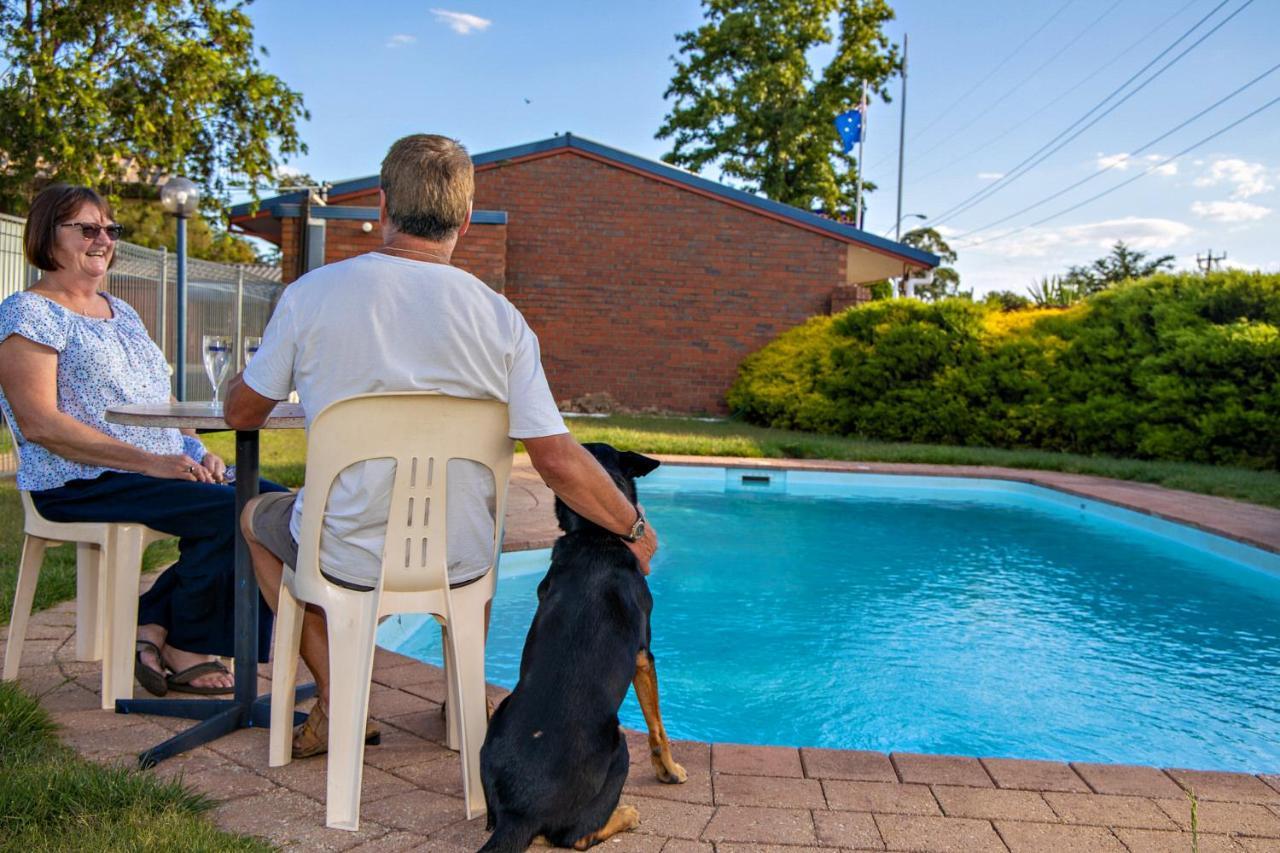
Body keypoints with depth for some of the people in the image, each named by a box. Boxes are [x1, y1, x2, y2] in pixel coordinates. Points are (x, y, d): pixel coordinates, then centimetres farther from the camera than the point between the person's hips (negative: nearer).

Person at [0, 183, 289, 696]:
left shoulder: (122, 312, 22)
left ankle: (154, 626, -3)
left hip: (165, 468, 8)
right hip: (80, 483, -8)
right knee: (232, 511, -27)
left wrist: (196, 451, 1)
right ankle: (184, 651, -5)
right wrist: (147, 461, -21)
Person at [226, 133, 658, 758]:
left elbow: (241, 413, 3)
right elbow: (558, 462, -12)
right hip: (460, 564, 2)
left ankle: (334, 698, 23)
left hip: (348, 559, -1)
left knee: (257, 516, 32)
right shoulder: (500, 318, -11)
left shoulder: (311, 293, -11)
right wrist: (634, 529, 5)